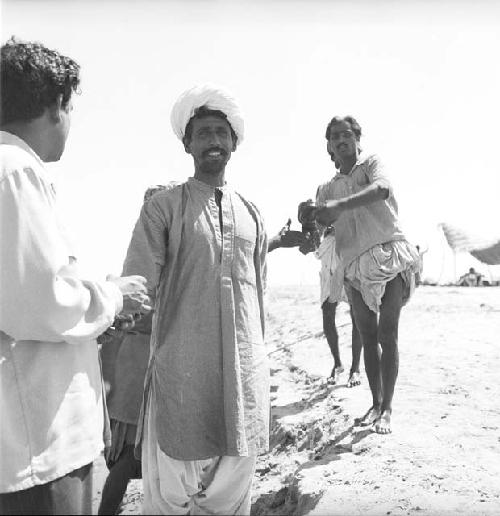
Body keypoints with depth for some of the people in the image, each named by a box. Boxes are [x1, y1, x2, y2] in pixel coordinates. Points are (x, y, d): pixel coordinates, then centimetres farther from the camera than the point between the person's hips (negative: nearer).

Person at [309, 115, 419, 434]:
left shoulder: (371, 163, 2)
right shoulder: (333, 187, 17)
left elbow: (382, 188, -21)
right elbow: (327, 224, 12)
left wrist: (340, 205, -33)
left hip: (390, 254, -5)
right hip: (356, 264, 5)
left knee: (387, 335, -6)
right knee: (368, 337, 7)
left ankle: (387, 407, 1)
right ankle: (376, 402, 18)